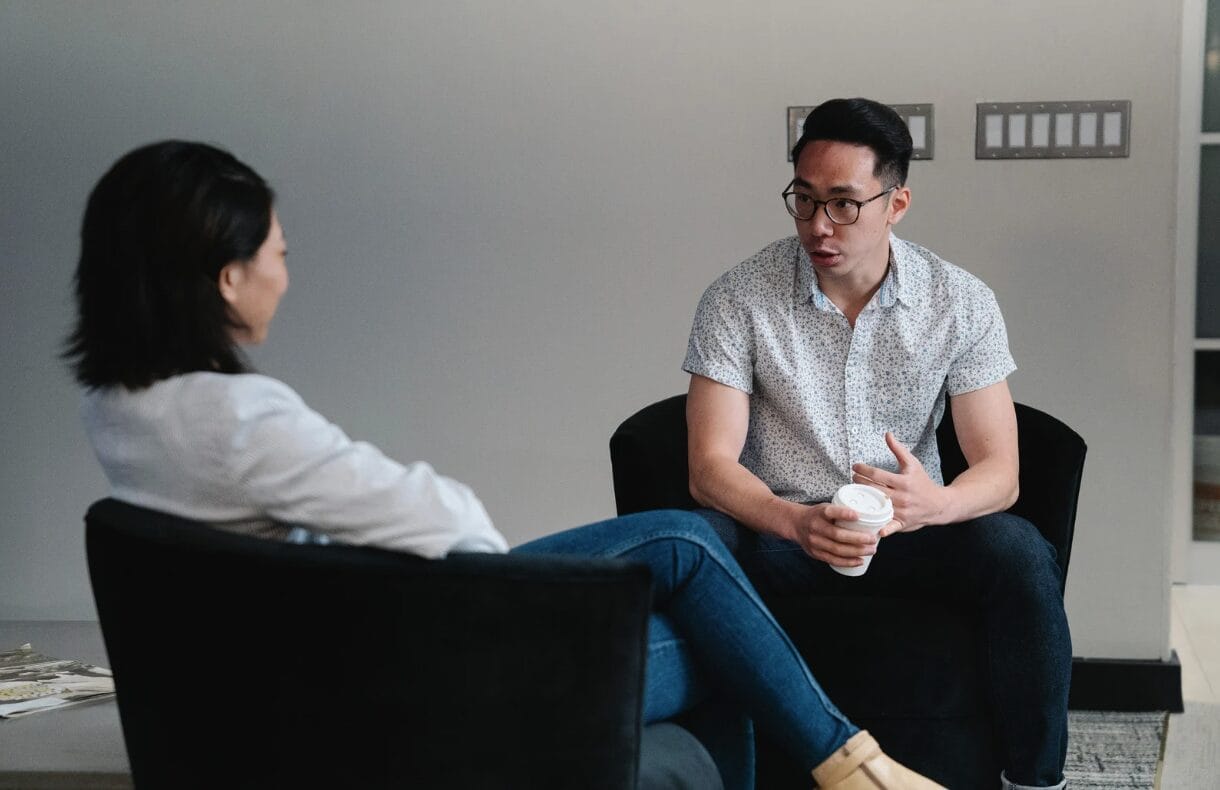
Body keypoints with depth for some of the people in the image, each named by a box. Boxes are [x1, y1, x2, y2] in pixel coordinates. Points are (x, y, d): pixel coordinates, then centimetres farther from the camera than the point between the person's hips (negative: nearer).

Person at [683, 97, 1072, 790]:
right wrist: (798, 522, -34)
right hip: (779, 527, -1)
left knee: (1020, 553, -29)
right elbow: (711, 467, -13)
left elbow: (1000, 471, -8)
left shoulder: (961, 303, -4)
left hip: (911, 526, 1)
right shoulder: (738, 299, -7)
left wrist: (935, 503, -33)